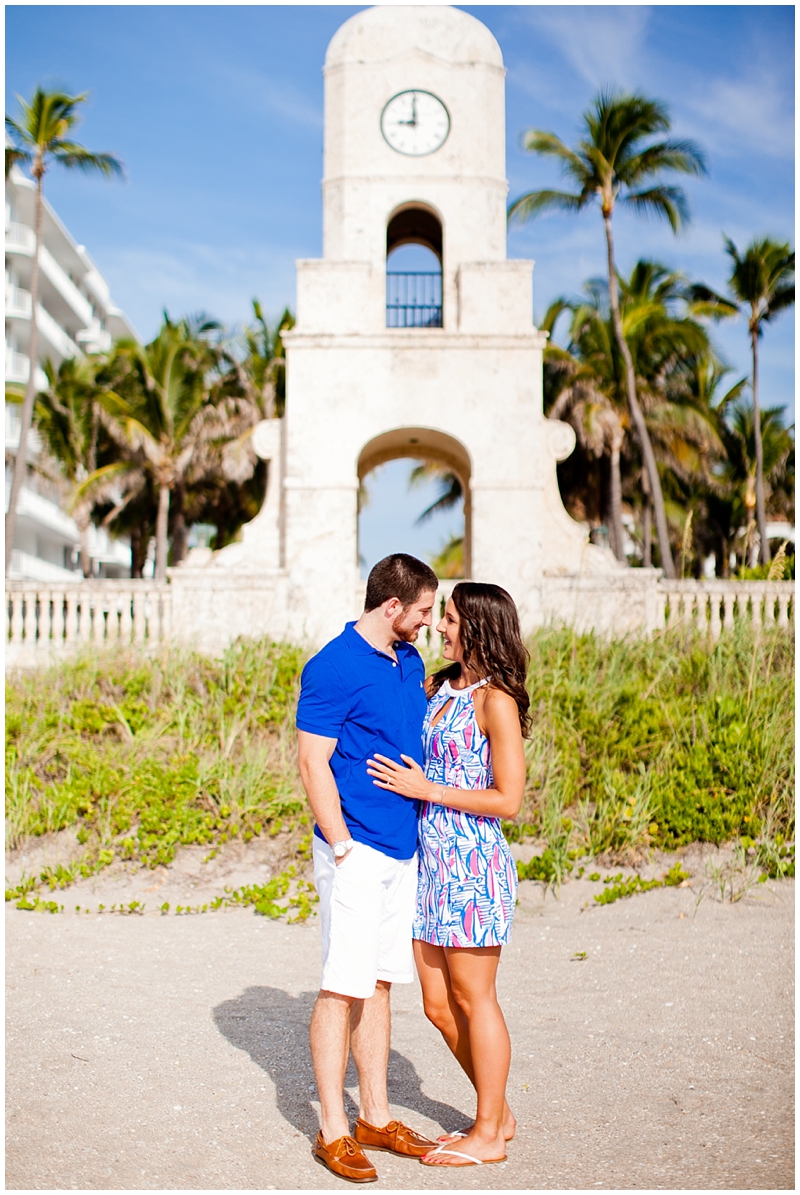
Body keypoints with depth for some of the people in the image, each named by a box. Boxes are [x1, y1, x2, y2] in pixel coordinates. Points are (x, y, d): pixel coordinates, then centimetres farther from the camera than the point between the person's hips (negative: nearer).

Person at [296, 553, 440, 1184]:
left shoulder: (410, 661, 12)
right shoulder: (333, 669, -13)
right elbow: (313, 763, -14)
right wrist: (344, 850, -16)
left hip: (404, 848, 8)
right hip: (356, 852, -8)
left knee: (379, 984, 14)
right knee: (343, 987, -2)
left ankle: (376, 1117, 23)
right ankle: (333, 1131, 8)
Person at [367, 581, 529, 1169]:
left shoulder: (496, 700, -12)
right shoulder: (437, 686, 11)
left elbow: (508, 799, -15)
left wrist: (425, 788, -14)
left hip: (473, 863, -8)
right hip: (431, 861, 8)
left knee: (473, 998, 3)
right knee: (439, 1005, 12)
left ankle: (488, 1135, 18)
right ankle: (498, 1114, 30)